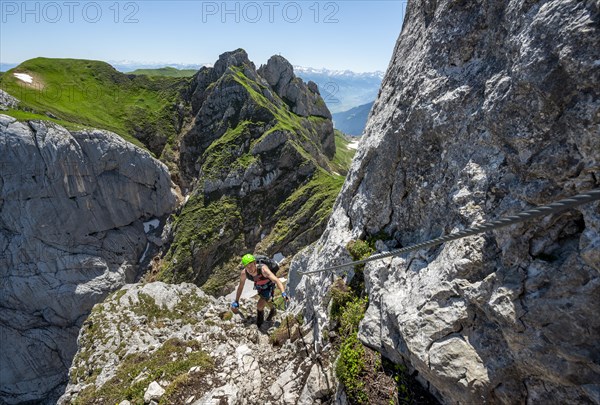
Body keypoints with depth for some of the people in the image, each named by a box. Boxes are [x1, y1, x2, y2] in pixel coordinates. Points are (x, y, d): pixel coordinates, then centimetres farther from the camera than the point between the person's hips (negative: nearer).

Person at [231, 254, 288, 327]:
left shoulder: (263, 269, -43)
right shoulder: (243, 273, -29)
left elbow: (277, 280, -50)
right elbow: (240, 287, -12)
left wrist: (283, 293, -64)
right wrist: (236, 301, -5)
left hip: (269, 287, -5)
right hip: (259, 287, 5)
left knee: (259, 306, -18)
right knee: (267, 301, 29)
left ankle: (260, 320, 15)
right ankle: (273, 310, 61)